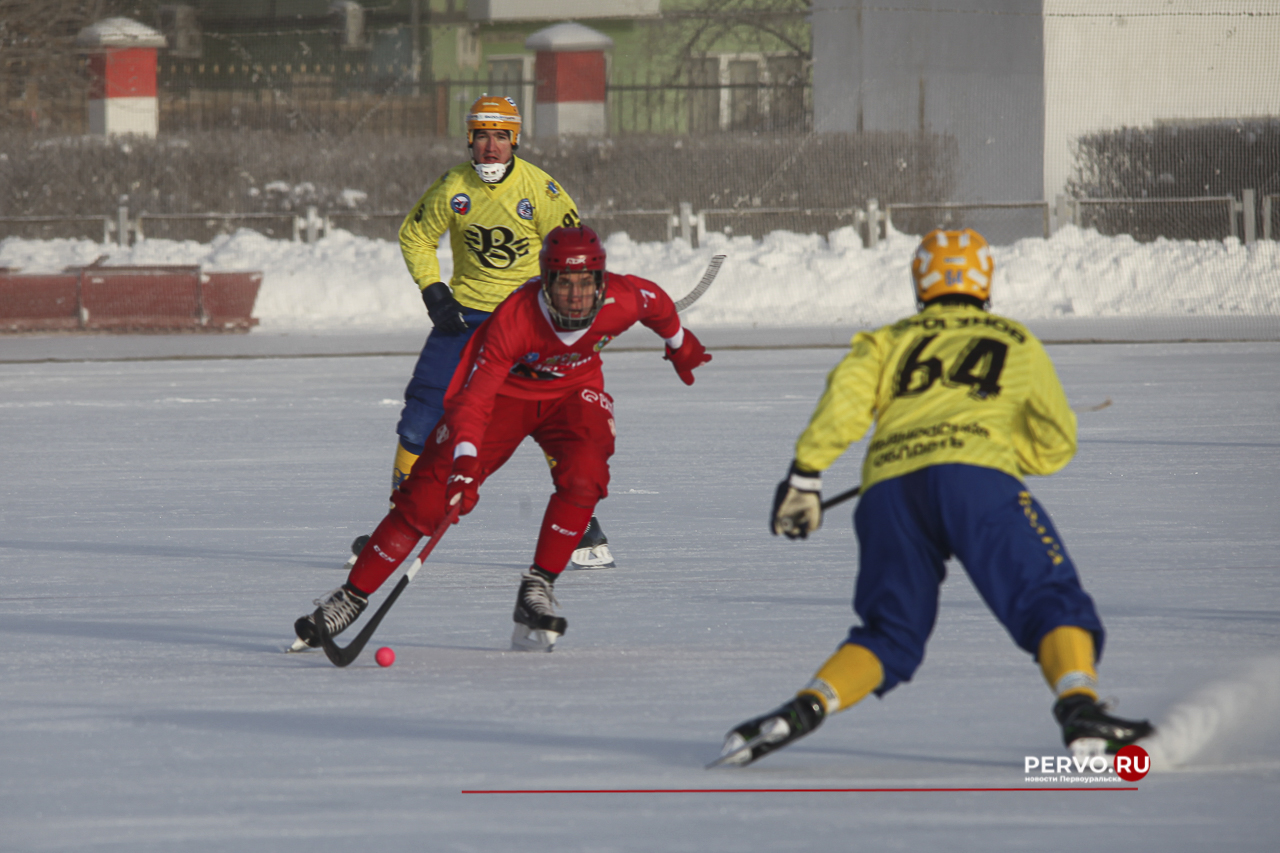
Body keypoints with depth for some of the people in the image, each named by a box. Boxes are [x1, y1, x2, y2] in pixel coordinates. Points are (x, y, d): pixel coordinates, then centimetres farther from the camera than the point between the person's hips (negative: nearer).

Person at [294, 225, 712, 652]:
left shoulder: (622, 300, -26)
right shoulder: (513, 319, -36)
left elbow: (656, 303, 0)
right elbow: (473, 399, -37)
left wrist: (680, 345, 20)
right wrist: (465, 461, -52)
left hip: (571, 392, 3)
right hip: (504, 390, -3)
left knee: (583, 474, -28)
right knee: (429, 495, -12)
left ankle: (538, 586, -13)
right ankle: (352, 596, -3)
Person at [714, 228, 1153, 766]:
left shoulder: (890, 340, 28)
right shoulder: (1017, 343, 28)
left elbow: (846, 397, 9)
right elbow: (1055, 445, 32)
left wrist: (805, 474, 5)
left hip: (888, 488, 3)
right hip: (973, 474, -2)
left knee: (890, 635, 14)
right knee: (1052, 604, -4)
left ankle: (806, 708, -8)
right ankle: (1080, 711, -30)